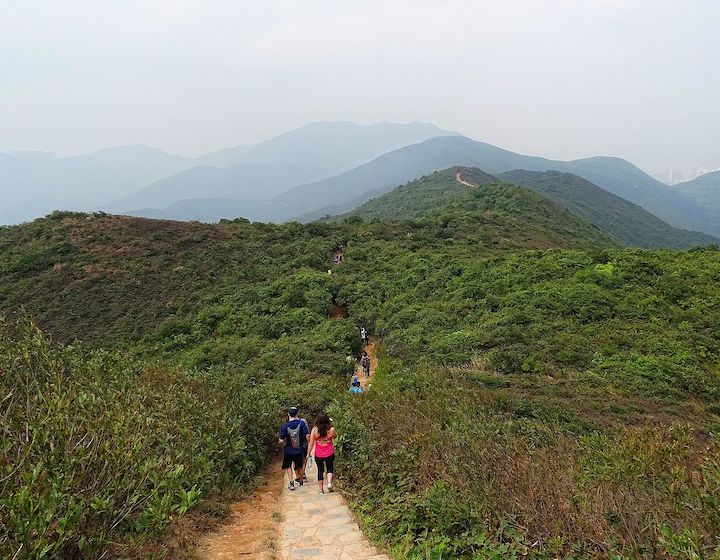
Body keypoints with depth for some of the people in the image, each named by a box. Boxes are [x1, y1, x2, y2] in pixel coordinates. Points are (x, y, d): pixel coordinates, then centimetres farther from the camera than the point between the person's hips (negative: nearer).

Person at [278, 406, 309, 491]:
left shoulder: (284, 426, -16)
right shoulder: (301, 423, -14)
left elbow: (281, 440, -15)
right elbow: (307, 436, -15)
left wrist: (282, 443, 7)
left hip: (288, 451, -1)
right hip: (299, 450, 1)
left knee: (288, 466, 20)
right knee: (299, 466, 22)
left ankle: (291, 483, 13)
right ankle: (301, 481, 36)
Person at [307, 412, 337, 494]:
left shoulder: (314, 430, -15)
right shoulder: (331, 430, -16)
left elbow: (311, 444, -7)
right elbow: (335, 436, 7)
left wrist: (308, 453, 5)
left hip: (318, 454, 0)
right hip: (329, 454, 0)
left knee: (320, 470, 16)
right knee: (330, 468, 22)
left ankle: (321, 489, 20)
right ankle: (329, 483, 1)